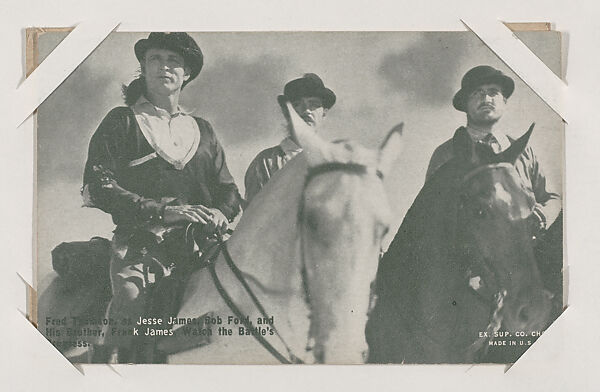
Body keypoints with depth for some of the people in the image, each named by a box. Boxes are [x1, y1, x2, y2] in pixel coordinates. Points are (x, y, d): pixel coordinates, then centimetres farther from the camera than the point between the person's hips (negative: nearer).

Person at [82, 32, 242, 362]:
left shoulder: (202, 130, 24)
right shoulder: (121, 122, 10)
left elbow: (228, 189, 21)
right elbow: (97, 187, -3)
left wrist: (220, 213, -5)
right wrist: (161, 212, -15)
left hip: (197, 246, 4)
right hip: (138, 244, -3)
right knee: (131, 300, -32)